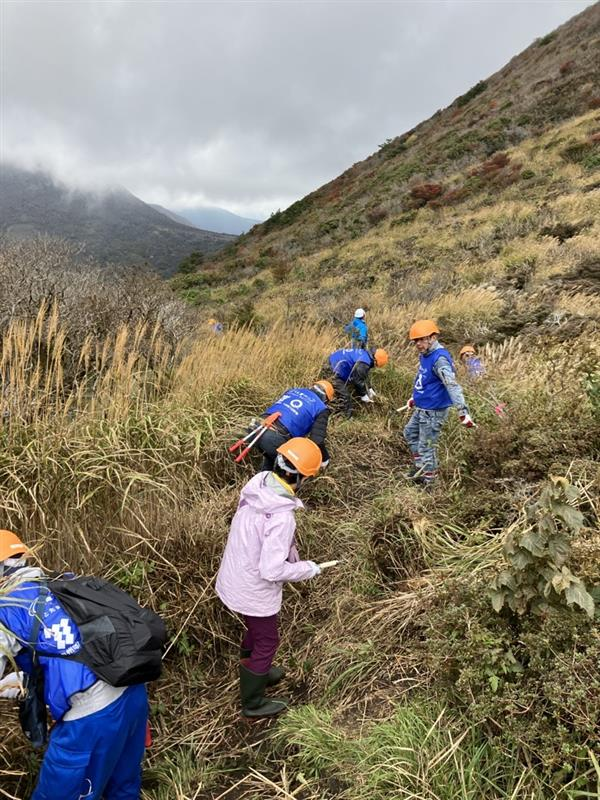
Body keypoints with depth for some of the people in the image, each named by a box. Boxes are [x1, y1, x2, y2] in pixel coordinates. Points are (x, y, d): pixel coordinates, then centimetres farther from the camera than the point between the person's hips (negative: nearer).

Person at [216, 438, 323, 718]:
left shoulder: (256, 485, -14)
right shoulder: (281, 517, -36)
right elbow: (271, 570, -31)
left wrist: (291, 555, 9)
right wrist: (308, 568, -14)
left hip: (234, 578, 7)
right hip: (255, 592, -7)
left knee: (256, 629, 32)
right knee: (266, 641, 19)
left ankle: (255, 671, 57)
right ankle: (253, 702, 40)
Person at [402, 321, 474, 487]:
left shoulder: (439, 358, -26)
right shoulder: (425, 355, 4)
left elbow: (452, 385, -36)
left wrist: (463, 411, -43)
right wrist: (415, 398, 32)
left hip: (433, 411, -10)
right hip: (421, 408, 10)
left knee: (426, 445, 4)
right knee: (410, 433, 26)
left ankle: (429, 477, 24)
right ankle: (420, 465, 41)